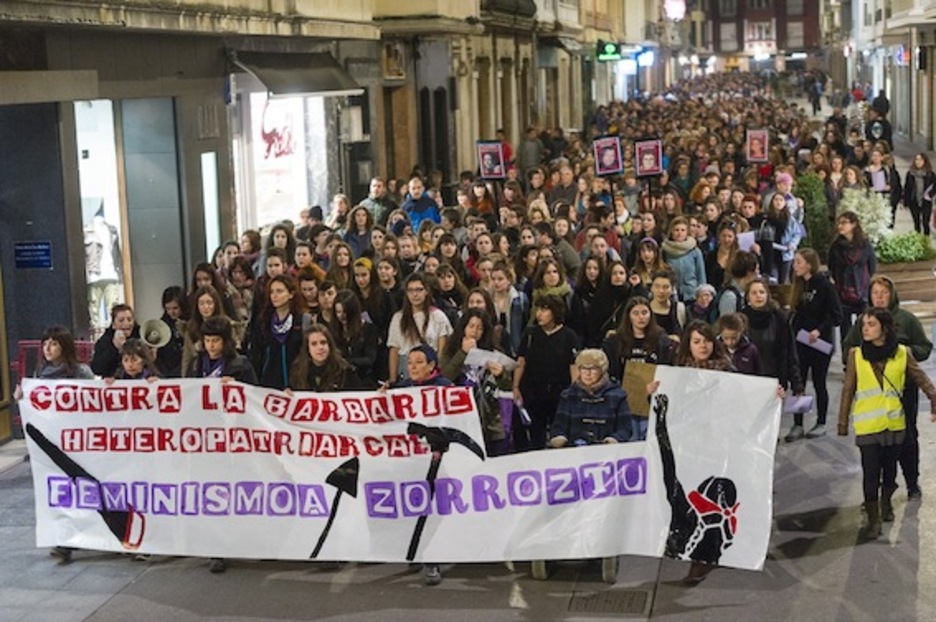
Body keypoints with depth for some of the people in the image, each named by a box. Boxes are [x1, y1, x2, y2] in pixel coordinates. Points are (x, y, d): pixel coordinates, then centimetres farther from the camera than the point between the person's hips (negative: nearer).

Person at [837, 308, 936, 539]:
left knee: (890, 467, 16)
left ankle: (886, 503, 41)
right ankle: (873, 519, 7)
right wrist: (843, 423, 0)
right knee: (870, 472, -4)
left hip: (894, 423, 2)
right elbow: (848, 390, -1)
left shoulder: (902, 354, -3)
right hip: (867, 425, -2)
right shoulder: (856, 355, -4)